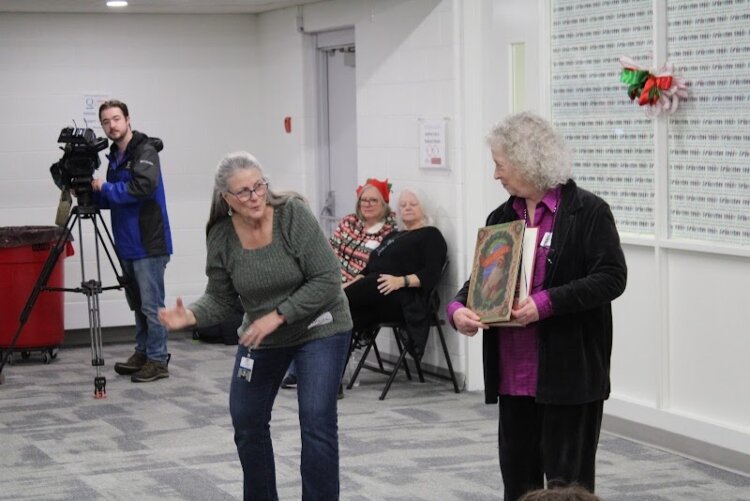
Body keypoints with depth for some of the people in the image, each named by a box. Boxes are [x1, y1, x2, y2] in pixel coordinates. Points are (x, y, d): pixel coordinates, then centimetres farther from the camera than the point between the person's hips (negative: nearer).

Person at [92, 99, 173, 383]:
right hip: (128, 245, 8)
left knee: (151, 305, -5)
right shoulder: (115, 156, 15)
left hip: (149, 245, -8)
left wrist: (105, 188, -14)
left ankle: (158, 361, 0)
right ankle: (142, 354, 21)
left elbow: (142, 187, -23)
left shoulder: (145, 151, -9)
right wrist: (93, 193, 1)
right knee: (138, 304, 14)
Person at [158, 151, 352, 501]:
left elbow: (327, 281, -23)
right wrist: (191, 316, -24)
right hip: (261, 335, 5)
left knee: (317, 423, -12)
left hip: (317, 327, -5)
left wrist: (277, 316, -27)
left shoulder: (293, 214, -23)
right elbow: (220, 298, -4)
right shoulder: (220, 237, -12)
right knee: (246, 420, 10)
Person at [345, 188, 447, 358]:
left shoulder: (431, 235, 10)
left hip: (400, 298, -6)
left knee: (342, 301, -29)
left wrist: (401, 281, -22)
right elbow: (370, 267, 28)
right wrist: (354, 283, 7)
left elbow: (432, 274, -5)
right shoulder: (393, 236, 34)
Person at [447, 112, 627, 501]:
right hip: (514, 374, 6)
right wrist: (458, 308, -7)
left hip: (570, 370, -6)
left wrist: (546, 303, -22)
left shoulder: (588, 212, -6)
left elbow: (611, 277, -13)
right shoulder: (501, 218, 13)